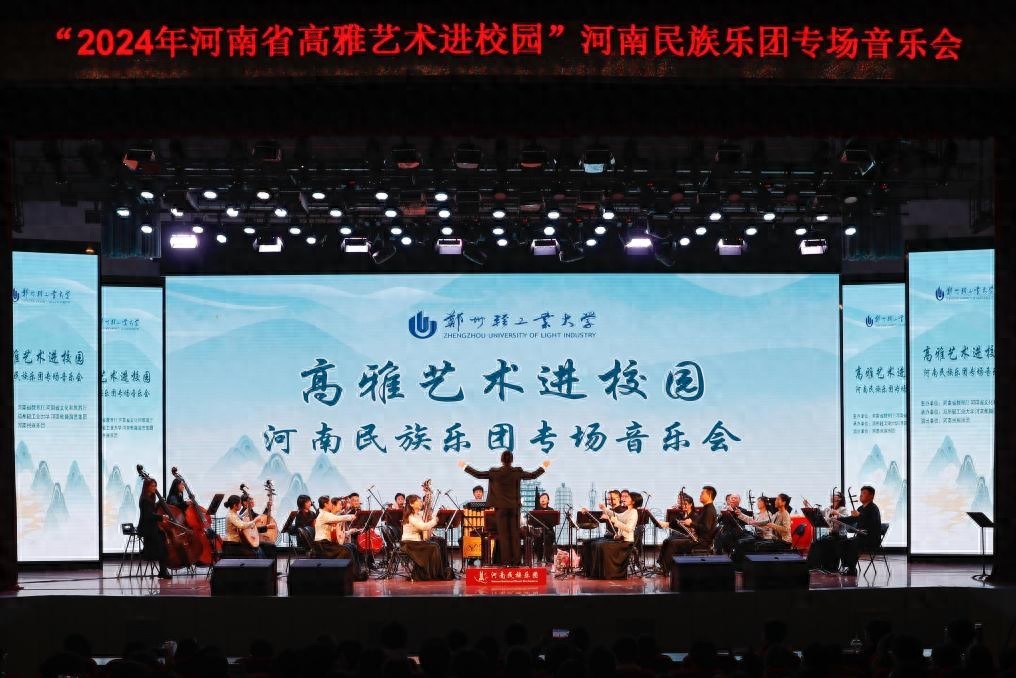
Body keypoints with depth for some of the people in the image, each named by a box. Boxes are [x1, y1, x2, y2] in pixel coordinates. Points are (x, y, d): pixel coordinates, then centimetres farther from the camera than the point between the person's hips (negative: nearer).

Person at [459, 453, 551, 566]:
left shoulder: (494, 472, -8)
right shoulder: (517, 472, -4)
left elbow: (478, 474, -2)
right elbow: (533, 475, 6)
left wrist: (465, 467, 12)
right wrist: (543, 467, 23)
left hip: (500, 507, -1)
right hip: (514, 507, 1)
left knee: (503, 534, 2)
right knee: (515, 534, 7)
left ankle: (505, 560, 0)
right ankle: (516, 560, 6)